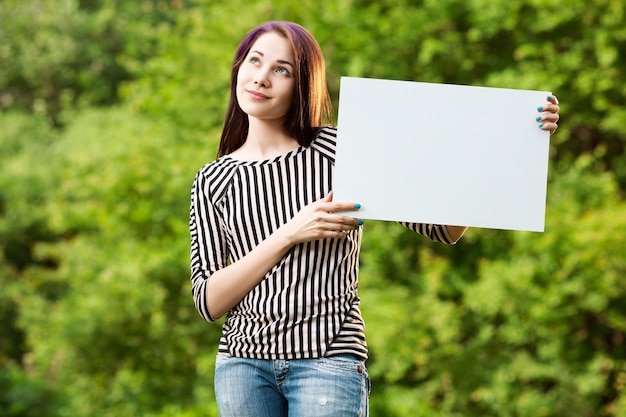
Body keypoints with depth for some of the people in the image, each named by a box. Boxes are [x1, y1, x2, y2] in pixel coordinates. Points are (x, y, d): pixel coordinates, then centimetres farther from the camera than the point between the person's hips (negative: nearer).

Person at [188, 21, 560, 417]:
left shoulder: (340, 148, 2)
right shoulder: (213, 181, 7)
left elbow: (444, 228, 0)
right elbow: (208, 302, -1)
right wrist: (290, 235, -13)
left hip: (329, 362, -2)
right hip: (243, 364, 2)